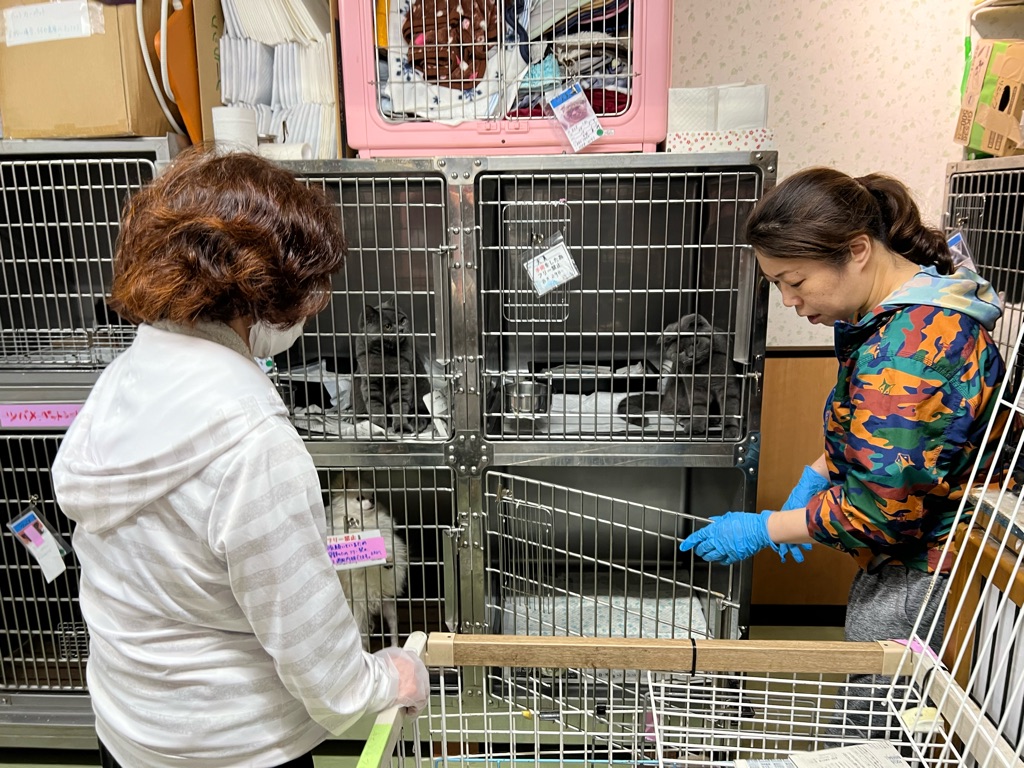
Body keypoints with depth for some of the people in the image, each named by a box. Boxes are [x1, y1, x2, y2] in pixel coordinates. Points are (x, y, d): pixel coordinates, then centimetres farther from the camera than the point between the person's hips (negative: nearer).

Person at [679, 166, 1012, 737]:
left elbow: (880, 507, -25)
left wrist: (764, 529, -15)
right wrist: (817, 476, 4)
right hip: (898, 561, 9)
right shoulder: (919, 306, 4)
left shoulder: (909, 347, -29)